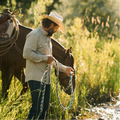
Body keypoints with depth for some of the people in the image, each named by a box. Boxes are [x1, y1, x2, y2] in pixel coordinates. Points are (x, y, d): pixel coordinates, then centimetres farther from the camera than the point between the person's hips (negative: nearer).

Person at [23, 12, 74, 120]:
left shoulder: (47, 37, 21)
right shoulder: (35, 35, -10)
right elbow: (27, 54, -21)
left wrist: (64, 68, 29)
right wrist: (45, 58, -16)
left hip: (46, 79, 10)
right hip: (36, 78, -10)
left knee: (45, 107, 9)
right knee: (37, 107, -16)